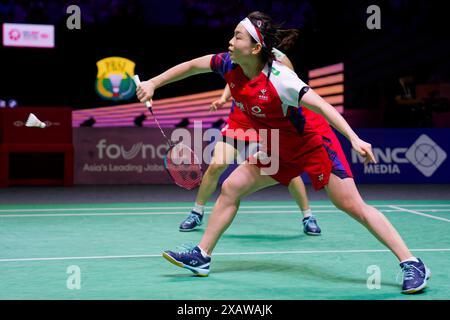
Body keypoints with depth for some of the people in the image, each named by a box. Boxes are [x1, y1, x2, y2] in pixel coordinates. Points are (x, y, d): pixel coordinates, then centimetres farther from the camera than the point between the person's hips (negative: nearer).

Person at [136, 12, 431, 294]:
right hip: (279, 151, 8)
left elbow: (321, 105, -36)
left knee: (353, 206, -14)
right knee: (230, 188, 6)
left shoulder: (278, 79, -30)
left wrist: (354, 138, -47)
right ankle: (202, 257, 18)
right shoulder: (229, 65, -9)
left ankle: (413, 264, -9)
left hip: (313, 145, -7)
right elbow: (191, 66, 7)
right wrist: (153, 84, 9)